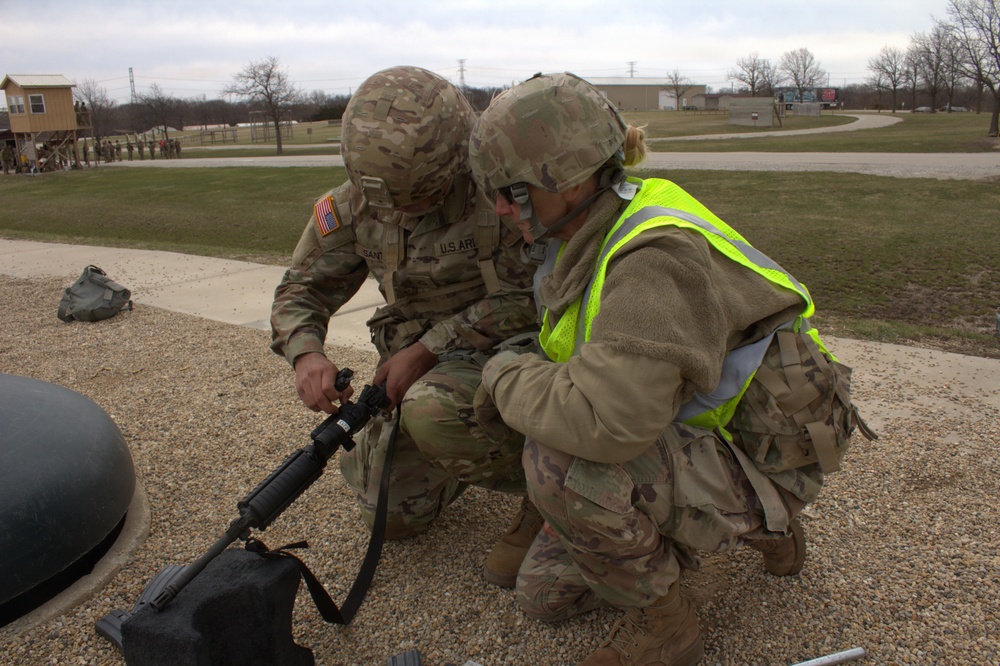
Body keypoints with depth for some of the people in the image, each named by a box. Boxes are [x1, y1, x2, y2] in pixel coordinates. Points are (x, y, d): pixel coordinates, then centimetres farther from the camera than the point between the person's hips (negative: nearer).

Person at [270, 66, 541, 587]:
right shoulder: (356, 203, -6)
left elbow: (525, 296, -22)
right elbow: (302, 289, 0)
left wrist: (428, 348, -24)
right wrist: (306, 353, -21)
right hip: (416, 364, 6)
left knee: (432, 410, -37)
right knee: (393, 515, 4)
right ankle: (480, 446, 31)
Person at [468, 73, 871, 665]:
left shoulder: (657, 256, -32)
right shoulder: (587, 235, -3)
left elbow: (605, 420, -44)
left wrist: (505, 376, -24)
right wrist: (519, 384, -6)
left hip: (760, 460, -9)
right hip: (689, 437, 9)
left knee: (561, 463, -35)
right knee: (545, 593, 11)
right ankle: (760, 525, 22)